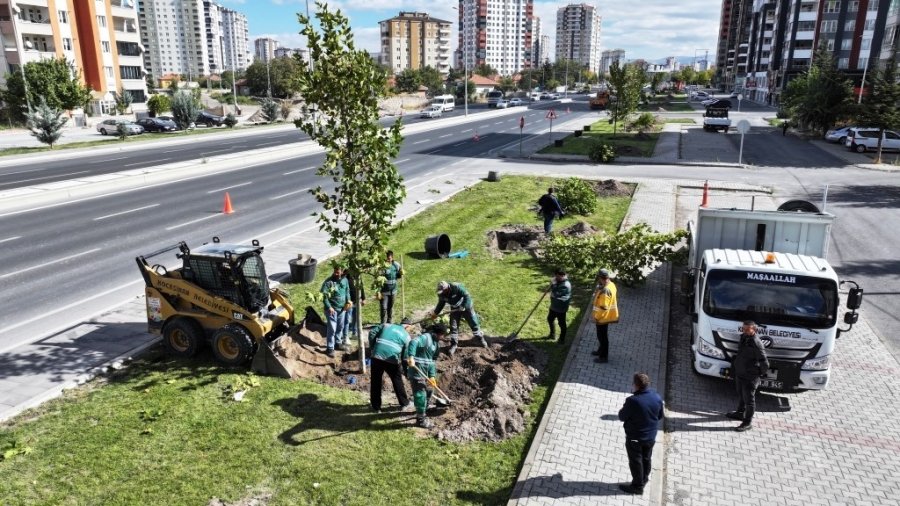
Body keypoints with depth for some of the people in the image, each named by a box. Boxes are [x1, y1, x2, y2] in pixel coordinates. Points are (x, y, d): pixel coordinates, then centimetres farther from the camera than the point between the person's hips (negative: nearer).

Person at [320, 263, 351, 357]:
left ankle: (338, 343, 36)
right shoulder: (328, 282, -17)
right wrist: (329, 307, -23)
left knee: (340, 327, 19)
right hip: (332, 309, -6)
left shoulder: (344, 280, 1)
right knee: (332, 329, -5)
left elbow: (347, 290, 16)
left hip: (342, 308, 6)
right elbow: (323, 295, -19)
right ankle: (330, 348, 5)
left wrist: (348, 300, 1)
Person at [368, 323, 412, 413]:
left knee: (376, 382, 13)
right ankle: (404, 404, 29)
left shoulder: (387, 326, 19)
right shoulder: (406, 336, 14)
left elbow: (372, 332, 8)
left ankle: (376, 407, 19)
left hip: (377, 356, 1)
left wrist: (372, 347, 15)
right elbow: (405, 356, 12)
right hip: (392, 358, -1)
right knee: (397, 381, 18)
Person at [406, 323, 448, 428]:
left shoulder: (434, 342, 14)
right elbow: (413, 342, -34)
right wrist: (411, 356, -46)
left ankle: (423, 410, 44)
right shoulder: (426, 337, -15)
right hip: (417, 371, -10)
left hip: (424, 372, 10)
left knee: (429, 390, 24)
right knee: (420, 394, -5)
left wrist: (432, 375, 10)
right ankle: (421, 419, 5)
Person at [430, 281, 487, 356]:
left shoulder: (457, 287, -33)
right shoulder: (441, 294, -15)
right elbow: (440, 304, 2)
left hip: (466, 307, -4)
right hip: (455, 309, 4)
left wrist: (464, 307, -33)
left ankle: (481, 338, 25)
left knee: (473, 324, 6)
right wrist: (435, 313, -5)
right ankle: (454, 344, 11)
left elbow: (467, 296, -29)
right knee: (453, 327, -1)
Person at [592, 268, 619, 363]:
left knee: (603, 336, 6)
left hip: (603, 317, -10)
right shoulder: (611, 284, -2)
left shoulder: (605, 290, -32)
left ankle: (604, 357, 19)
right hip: (606, 315, 10)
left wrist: (596, 317, -18)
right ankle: (601, 351, 42)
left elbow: (603, 307, -29)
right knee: (601, 335, 25)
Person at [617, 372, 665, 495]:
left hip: (635, 437, -6)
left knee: (636, 461, 12)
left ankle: (638, 486, 26)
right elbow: (660, 416, 3)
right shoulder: (657, 397, -11)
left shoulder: (633, 401, -30)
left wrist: (622, 410, 0)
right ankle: (644, 480, 42)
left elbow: (622, 417, -18)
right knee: (646, 459, 24)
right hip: (650, 436, 6)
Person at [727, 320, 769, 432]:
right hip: (739, 373, 9)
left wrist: (761, 373, -7)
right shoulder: (743, 338, 0)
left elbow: (764, 362, -23)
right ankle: (740, 413, 45)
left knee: (749, 399, 4)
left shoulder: (756, 344, -27)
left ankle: (748, 422, 16)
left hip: (750, 376, -9)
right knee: (740, 395, 26)